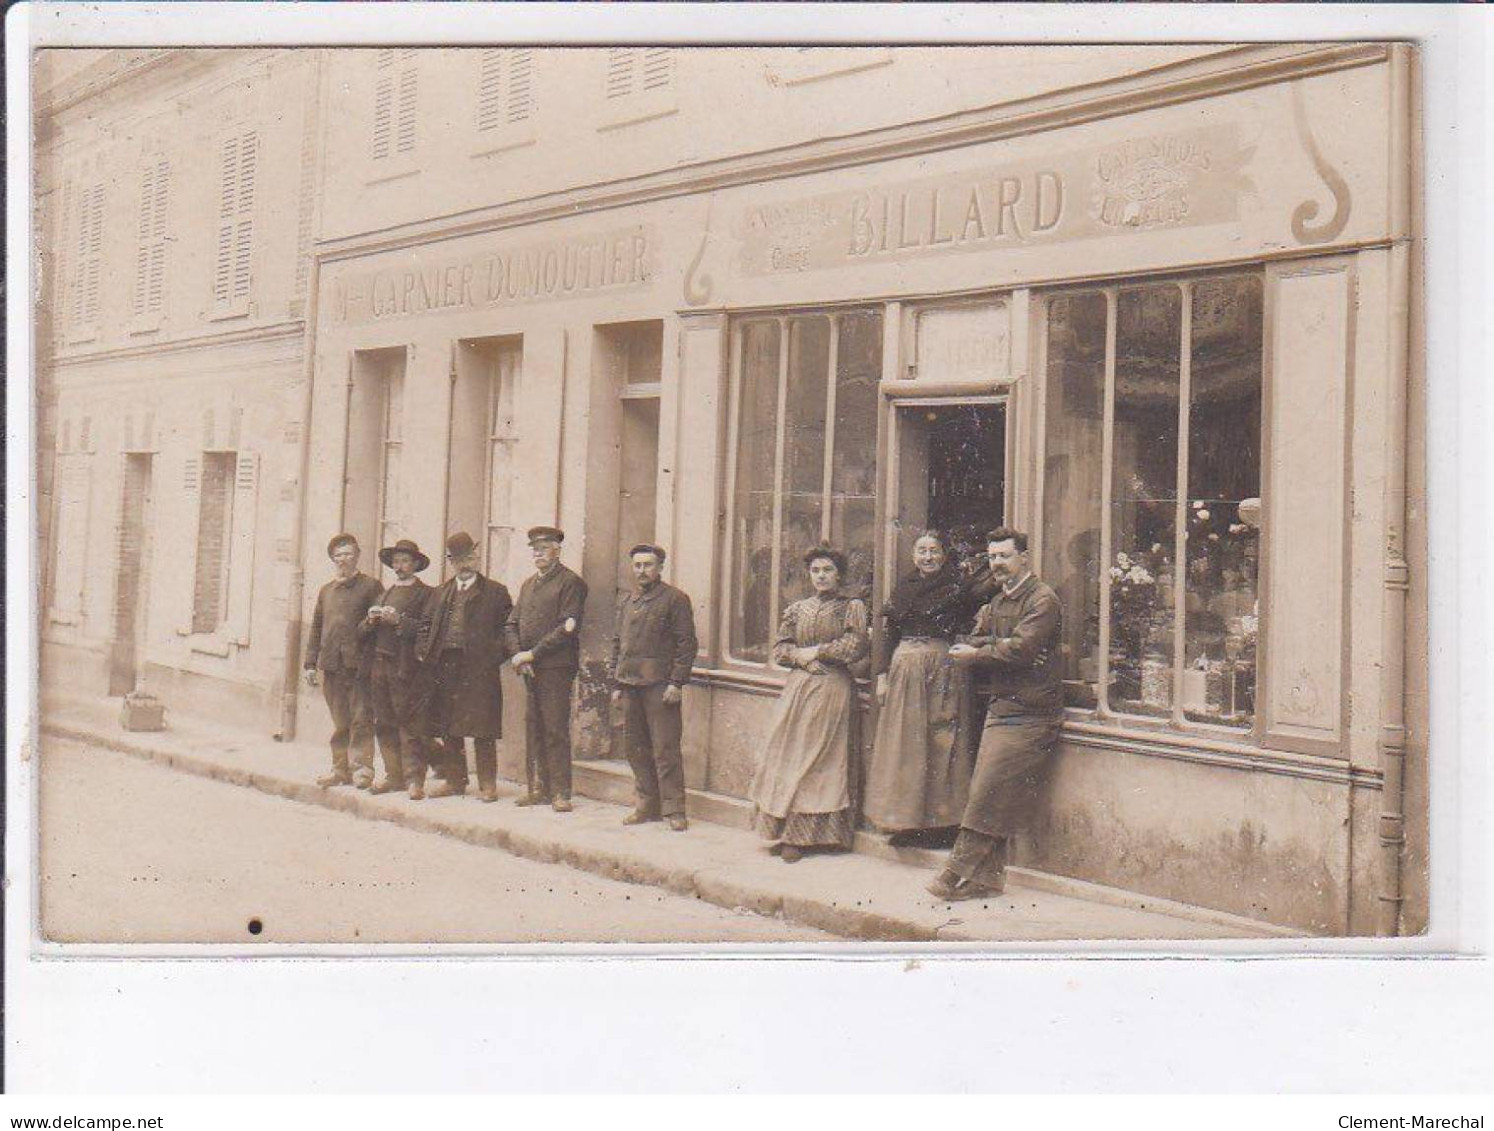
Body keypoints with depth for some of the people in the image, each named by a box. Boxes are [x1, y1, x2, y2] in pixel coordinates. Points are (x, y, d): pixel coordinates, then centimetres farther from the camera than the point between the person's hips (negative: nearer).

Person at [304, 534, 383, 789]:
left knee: (361, 718, -5)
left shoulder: (370, 586, 2)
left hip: (359, 664, -5)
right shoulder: (326, 591, 18)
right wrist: (311, 663, 13)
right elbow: (316, 628, 19)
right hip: (331, 665, 5)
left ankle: (362, 767, -1)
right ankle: (340, 768, 16)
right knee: (339, 722, 10)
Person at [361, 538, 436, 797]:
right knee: (384, 724, 8)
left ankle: (414, 779, -4)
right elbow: (364, 630, 20)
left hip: (405, 668, -6)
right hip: (379, 664, 7)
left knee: (410, 724, -7)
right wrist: (371, 620, -1)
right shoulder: (383, 593, 22)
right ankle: (393, 775, 15)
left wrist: (399, 621, -18)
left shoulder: (425, 593, 0)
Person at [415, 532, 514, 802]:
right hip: (445, 666, 5)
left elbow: (508, 627, 1)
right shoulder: (441, 593, 19)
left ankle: (487, 784, 3)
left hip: (480, 668, -5)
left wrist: (497, 653, -12)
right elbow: (427, 625, 19)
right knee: (448, 729, 10)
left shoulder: (495, 592, 5)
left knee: (482, 730, -4)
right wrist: (424, 651, 4)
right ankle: (454, 780, 20)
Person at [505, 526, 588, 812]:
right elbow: (513, 624, 18)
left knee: (556, 730, -6)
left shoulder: (570, 582, -4)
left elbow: (567, 629, -13)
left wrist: (533, 654, -14)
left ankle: (560, 792, -2)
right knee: (533, 728, 9)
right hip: (529, 668, 7)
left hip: (556, 667, -7)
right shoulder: (528, 584, 20)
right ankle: (538, 788, 15)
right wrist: (518, 654, -1)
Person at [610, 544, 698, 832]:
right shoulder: (626, 602, 16)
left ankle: (674, 810, -1)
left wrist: (677, 682, -12)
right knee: (637, 748, 9)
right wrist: (616, 683, 15)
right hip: (630, 686, 6)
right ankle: (647, 805, 18)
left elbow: (687, 643, -6)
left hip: (660, 686, -6)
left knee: (666, 749, -6)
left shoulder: (674, 599, -2)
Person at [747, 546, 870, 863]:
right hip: (798, 687, 4)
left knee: (823, 759, -5)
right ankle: (790, 833, 4)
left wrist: (816, 651, -7)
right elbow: (780, 649, 12)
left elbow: (855, 646, -10)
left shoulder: (852, 608, 3)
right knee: (789, 755, -1)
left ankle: (800, 836, -2)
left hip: (834, 689, -4)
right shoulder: (796, 609, 14)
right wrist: (800, 656, -7)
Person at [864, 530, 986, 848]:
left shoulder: (958, 588, 2)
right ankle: (906, 818, 12)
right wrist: (883, 674, 3)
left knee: (942, 741, -1)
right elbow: (889, 633, 9)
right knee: (905, 742, 4)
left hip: (947, 669, -3)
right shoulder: (904, 588, 10)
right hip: (906, 668, 3)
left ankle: (943, 816, 7)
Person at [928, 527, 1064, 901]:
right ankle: (986, 877, 9)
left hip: (1027, 716, -8)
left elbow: (1021, 649, -19)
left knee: (990, 795, -10)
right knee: (989, 796, 4)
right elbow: (968, 641, 15)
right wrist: (998, 643, -6)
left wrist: (977, 654, -6)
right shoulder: (997, 602, 21)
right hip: (999, 709, 8)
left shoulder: (1043, 600, -8)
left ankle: (960, 873, -7)